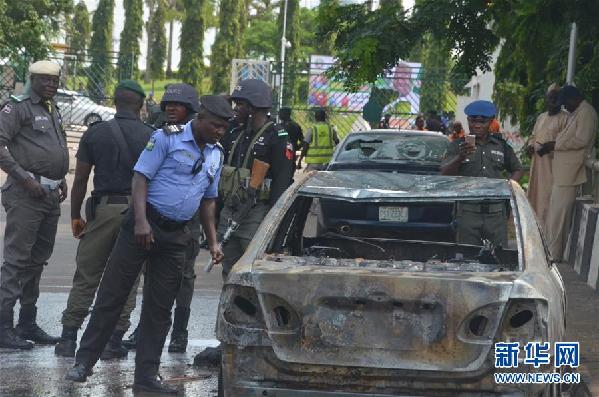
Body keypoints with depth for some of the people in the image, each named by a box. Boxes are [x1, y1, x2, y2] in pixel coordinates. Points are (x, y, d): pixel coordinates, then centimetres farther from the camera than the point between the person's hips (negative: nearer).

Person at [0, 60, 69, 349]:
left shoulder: (54, 112, 18)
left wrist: (62, 179, 16)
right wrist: (25, 178, -20)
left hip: (51, 195, 8)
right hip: (25, 195, -8)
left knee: (37, 260, 13)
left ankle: (27, 323, 20)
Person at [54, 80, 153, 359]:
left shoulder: (95, 133, 2)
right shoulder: (152, 137, 0)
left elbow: (80, 179, 3)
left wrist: (75, 215, 12)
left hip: (103, 209, 0)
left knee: (86, 277, 6)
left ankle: (68, 338, 5)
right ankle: (114, 342, 5)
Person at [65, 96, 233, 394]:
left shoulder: (215, 155, 13)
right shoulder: (168, 138, -7)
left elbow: (208, 200, 20)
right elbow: (141, 177, -11)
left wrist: (213, 242, 13)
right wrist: (141, 221, -22)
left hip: (176, 236, 6)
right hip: (144, 226, -6)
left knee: (159, 308, 7)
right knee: (111, 296, -2)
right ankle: (84, 362, 5)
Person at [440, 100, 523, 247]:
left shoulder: (501, 146, 14)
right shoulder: (458, 145, 7)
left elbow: (517, 170, 26)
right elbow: (445, 173, -6)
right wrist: (460, 157, -25)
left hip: (496, 213, 2)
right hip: (468, 211, -2)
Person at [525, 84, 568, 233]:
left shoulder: (565, 118, -5)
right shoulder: (541, 117, 19)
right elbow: (533, 136, 25)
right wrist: (530, 146, 4)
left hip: (552, 163, -7)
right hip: (537, 162, 7)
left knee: (547, 196, -10)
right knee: (535, 194, 10)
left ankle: (546, 230, -8)